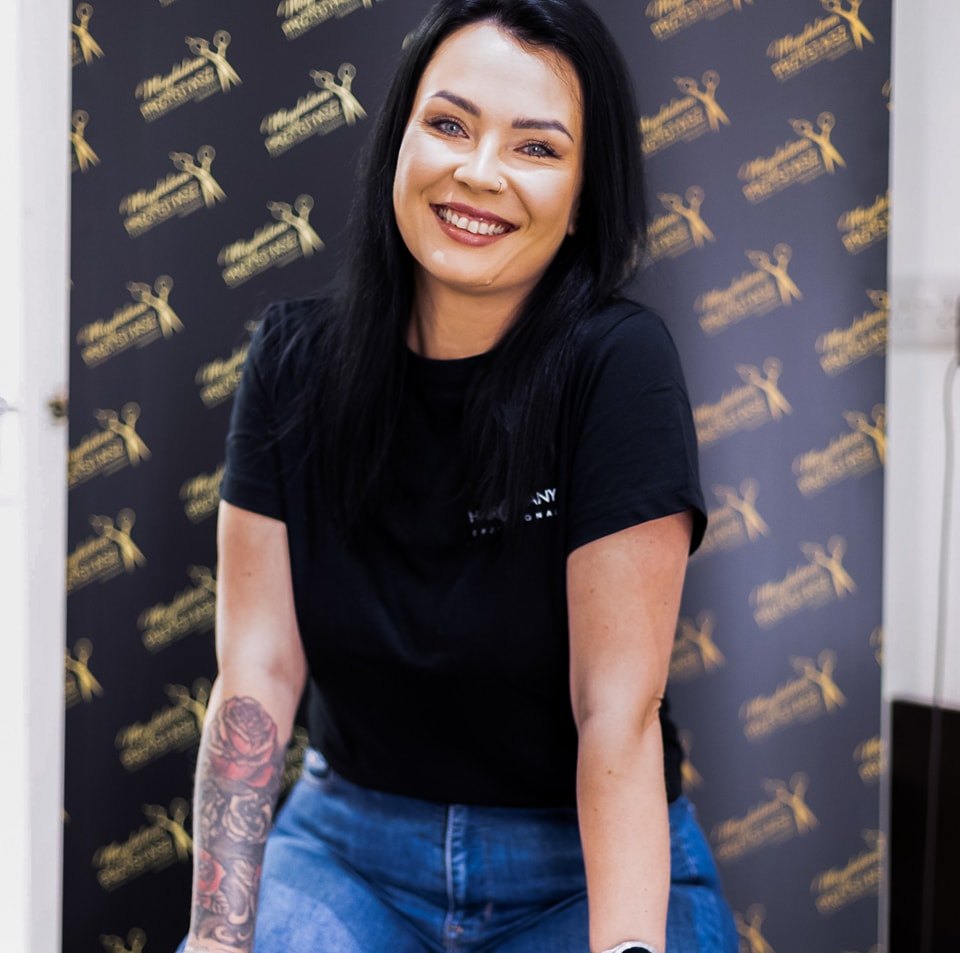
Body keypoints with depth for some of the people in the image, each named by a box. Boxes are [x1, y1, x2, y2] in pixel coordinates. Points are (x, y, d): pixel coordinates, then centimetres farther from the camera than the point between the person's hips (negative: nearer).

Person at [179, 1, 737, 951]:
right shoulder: (296, 357, -5)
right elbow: (258, 670, -8)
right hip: (348, 844, 2)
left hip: (585, 866, -2)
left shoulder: (617, 363, -16)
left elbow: (617, 710, -20)